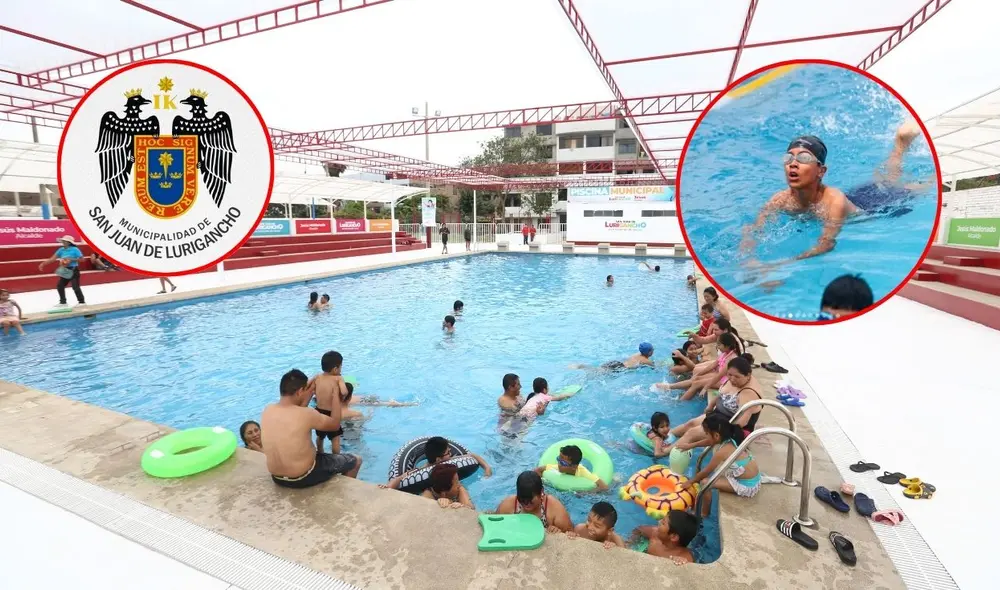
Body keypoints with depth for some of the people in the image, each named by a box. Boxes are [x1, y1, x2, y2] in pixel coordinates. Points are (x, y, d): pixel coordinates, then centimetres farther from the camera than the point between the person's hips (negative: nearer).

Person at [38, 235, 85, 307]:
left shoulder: (75, 249, -11)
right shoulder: (61, 250, 6)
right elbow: (53, 258, 6)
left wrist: (72, 260, -20)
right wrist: (43, 264, 1)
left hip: (73, 271, -7)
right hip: (65, 271, 7)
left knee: (75, 287, -9)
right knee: (60, 286, 9)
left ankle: (82, 302, 1)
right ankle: (63, 302, 21)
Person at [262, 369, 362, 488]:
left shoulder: (267, 410, -8)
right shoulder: (307, 414, -27)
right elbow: (335, 424, -9)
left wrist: (309, 395, 5)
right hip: (303, 478, -6)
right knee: (356, 460, 13)